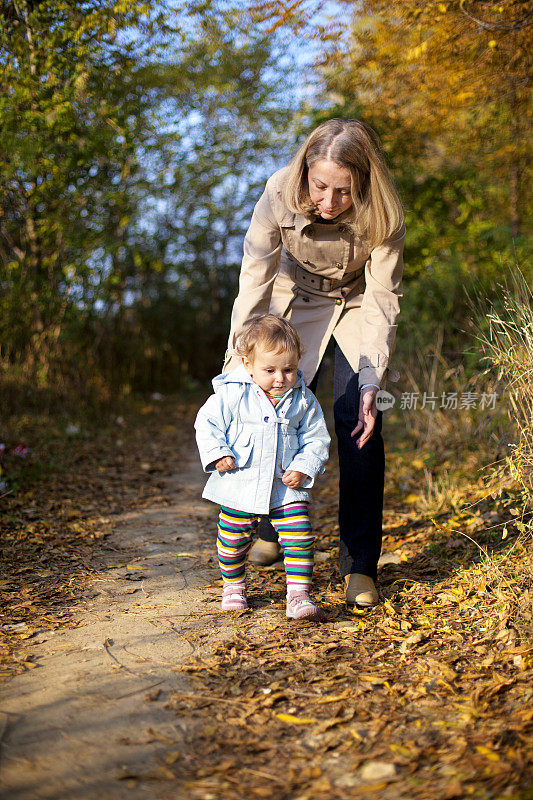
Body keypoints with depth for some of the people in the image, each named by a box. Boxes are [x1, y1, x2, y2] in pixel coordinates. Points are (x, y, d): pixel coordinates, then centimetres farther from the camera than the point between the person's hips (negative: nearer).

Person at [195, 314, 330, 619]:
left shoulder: (304, 400, -3)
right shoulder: (232, 393, -10)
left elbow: (316, 439, 4)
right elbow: (207, 423, -2)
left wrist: (303, 469, -10)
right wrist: (217, 453, -16)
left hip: (286, 487, 1)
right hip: (239, 484, -1)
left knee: (299, 535, -8)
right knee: (234, 539, 12)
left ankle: (298, 593, 0)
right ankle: (234, 585, 36)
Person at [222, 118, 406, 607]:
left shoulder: (382, 217, -31)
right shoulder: (279, 196, -29)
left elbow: (383, 301, -26)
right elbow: (254, 282, -26)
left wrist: (371, 382, -36)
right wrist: (240, 364, -32)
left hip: (357, 306, -1)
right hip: (298, 299, 2)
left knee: (358, 422, -15)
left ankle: (360, 563, -7)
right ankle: (274, 530, 27)